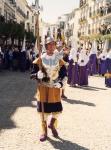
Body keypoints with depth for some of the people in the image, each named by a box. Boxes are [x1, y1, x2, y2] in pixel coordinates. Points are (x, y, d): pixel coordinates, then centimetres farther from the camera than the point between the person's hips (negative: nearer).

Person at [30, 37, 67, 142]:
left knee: (57, 109, 4)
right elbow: (32, 74, -1)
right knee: (43, 110, 3)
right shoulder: (39, 60, -5)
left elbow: (64, 75, 6)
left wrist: (61, 83, -15)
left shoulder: (59, 60, 1)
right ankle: (44, 131, 21)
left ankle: (52, 125, 36)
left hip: (55, 88, 2)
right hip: (43, 88, -1)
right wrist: (38, 75, -25)